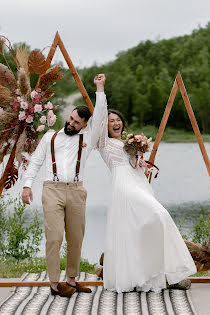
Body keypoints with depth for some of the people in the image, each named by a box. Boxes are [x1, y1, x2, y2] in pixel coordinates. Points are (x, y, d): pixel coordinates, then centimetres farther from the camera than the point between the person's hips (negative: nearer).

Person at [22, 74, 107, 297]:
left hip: (76, 191, 2)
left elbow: (99, 115, 7)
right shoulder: (50, 137, 16)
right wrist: (27, 185, 4)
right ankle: (54, 283, -6)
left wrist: (100, 88, 6)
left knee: (76, 238, 3)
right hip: (52, 190, -2)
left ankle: (72, 280, 14)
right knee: (54, 237, -10)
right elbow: (35, 161, 15)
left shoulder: (87, 138, 15)